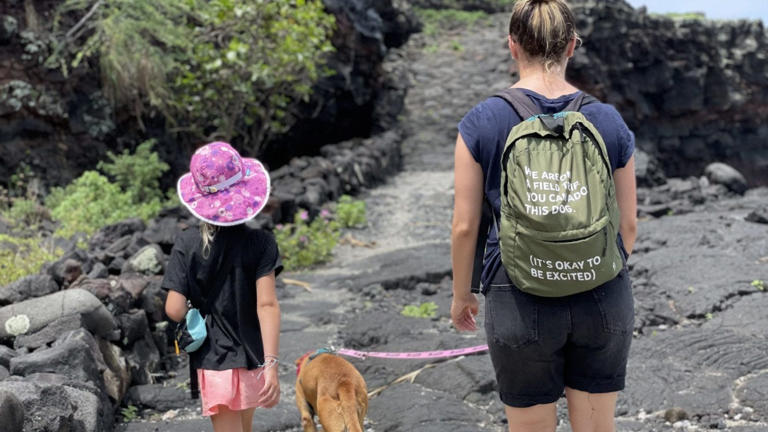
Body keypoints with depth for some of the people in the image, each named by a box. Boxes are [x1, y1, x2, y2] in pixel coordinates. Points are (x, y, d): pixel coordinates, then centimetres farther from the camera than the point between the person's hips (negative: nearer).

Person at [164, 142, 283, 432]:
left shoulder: (187, 245, -10)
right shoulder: (260, 243, -11)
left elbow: (175, 311, -13)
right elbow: (267, 304, -17)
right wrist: (271, 364, -20)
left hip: (214, 362, -2)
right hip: (252, 357, 2)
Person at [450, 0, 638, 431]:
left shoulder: (481, 122, -8)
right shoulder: (609, 121, -3)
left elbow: (465, 226, -5)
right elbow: (628, 223, 4)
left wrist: (461, 294, 10)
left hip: (522, 302, -2)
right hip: (603, 298, 2)